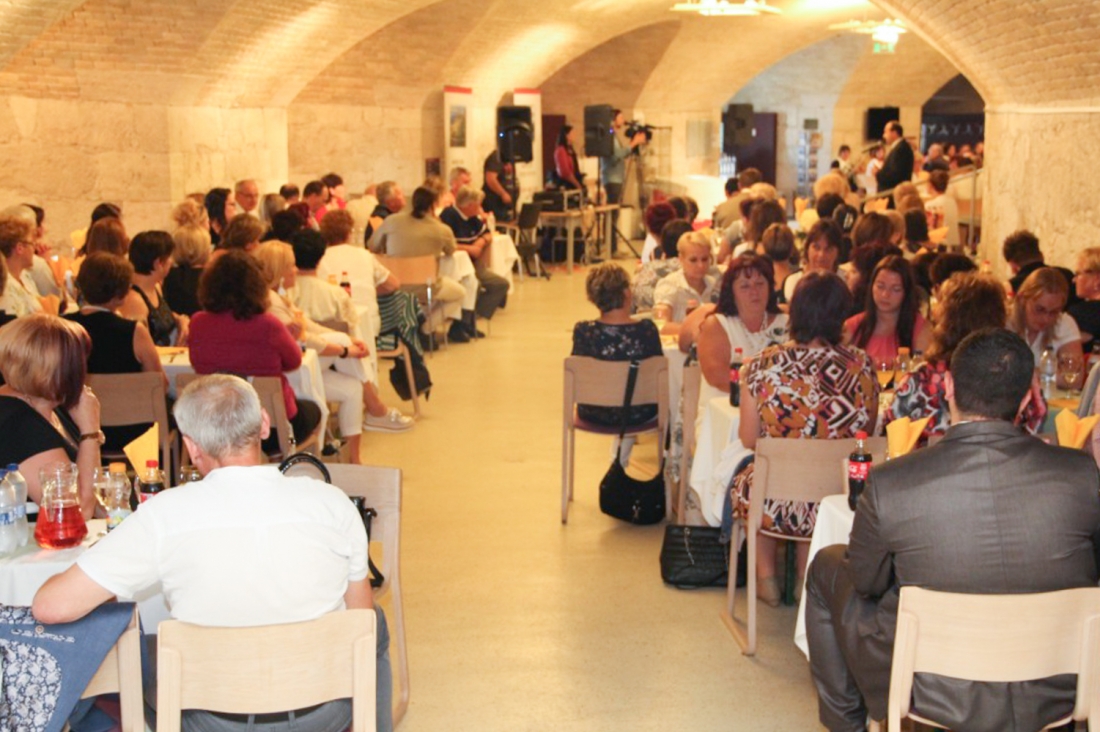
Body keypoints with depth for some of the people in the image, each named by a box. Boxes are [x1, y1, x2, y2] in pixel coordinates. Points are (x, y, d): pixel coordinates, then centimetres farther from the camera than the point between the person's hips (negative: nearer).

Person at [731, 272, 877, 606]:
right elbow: (866, 436, 5)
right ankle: (806, 579, 43)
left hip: (775, 505, -2)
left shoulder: (763, 365, -14)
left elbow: (748, 440, -3)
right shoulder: (862, 366, -9)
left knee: (743, 481, 32)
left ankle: (766, 578, 39)